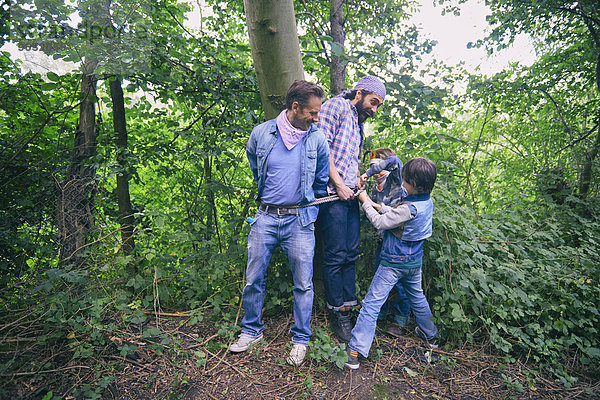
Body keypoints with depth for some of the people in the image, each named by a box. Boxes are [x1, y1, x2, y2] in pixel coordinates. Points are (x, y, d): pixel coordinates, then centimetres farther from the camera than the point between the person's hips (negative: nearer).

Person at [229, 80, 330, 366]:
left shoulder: (317, 140, 0)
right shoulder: (261, 134, -1)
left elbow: (321, 182, 12)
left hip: (300, 220, 0)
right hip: (265, 217, 1)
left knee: (303, 283, 6)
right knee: (253, 279, 9)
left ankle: (301, 338, 26)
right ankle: (251, 330, 31)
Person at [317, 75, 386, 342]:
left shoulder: (358, 123, 26)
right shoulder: (336, 106, -1)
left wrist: (358, 180, 9)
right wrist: (338, 184, -13)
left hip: (350, 195, 9)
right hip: (332, 193, -8)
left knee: (350, 254, 9)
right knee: (335, 256, -3)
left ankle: (349, 308, 20)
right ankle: (337, 313, 10)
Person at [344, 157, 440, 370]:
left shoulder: (409, 208, -28)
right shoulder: (427, 202, -2)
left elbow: (380, 223, -19)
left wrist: (366, 203, -8)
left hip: (393, 264, -8)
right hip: (415, 262, 8)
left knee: (371, 304, -5)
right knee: (417, 298, 29)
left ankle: (354, 352, -3)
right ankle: (430, 335, 49)